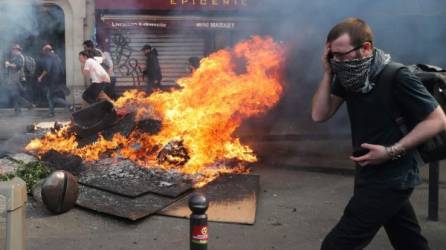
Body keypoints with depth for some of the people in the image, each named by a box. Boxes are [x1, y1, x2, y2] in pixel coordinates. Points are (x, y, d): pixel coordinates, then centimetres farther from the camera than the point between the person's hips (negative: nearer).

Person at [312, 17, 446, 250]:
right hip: (371, 173, 8)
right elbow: (319, 115, -3)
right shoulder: (349, 75, 0)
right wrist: (328, 73, -13)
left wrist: (391, 151, -23)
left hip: (389, 178, -8)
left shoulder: (397, 78, -21)